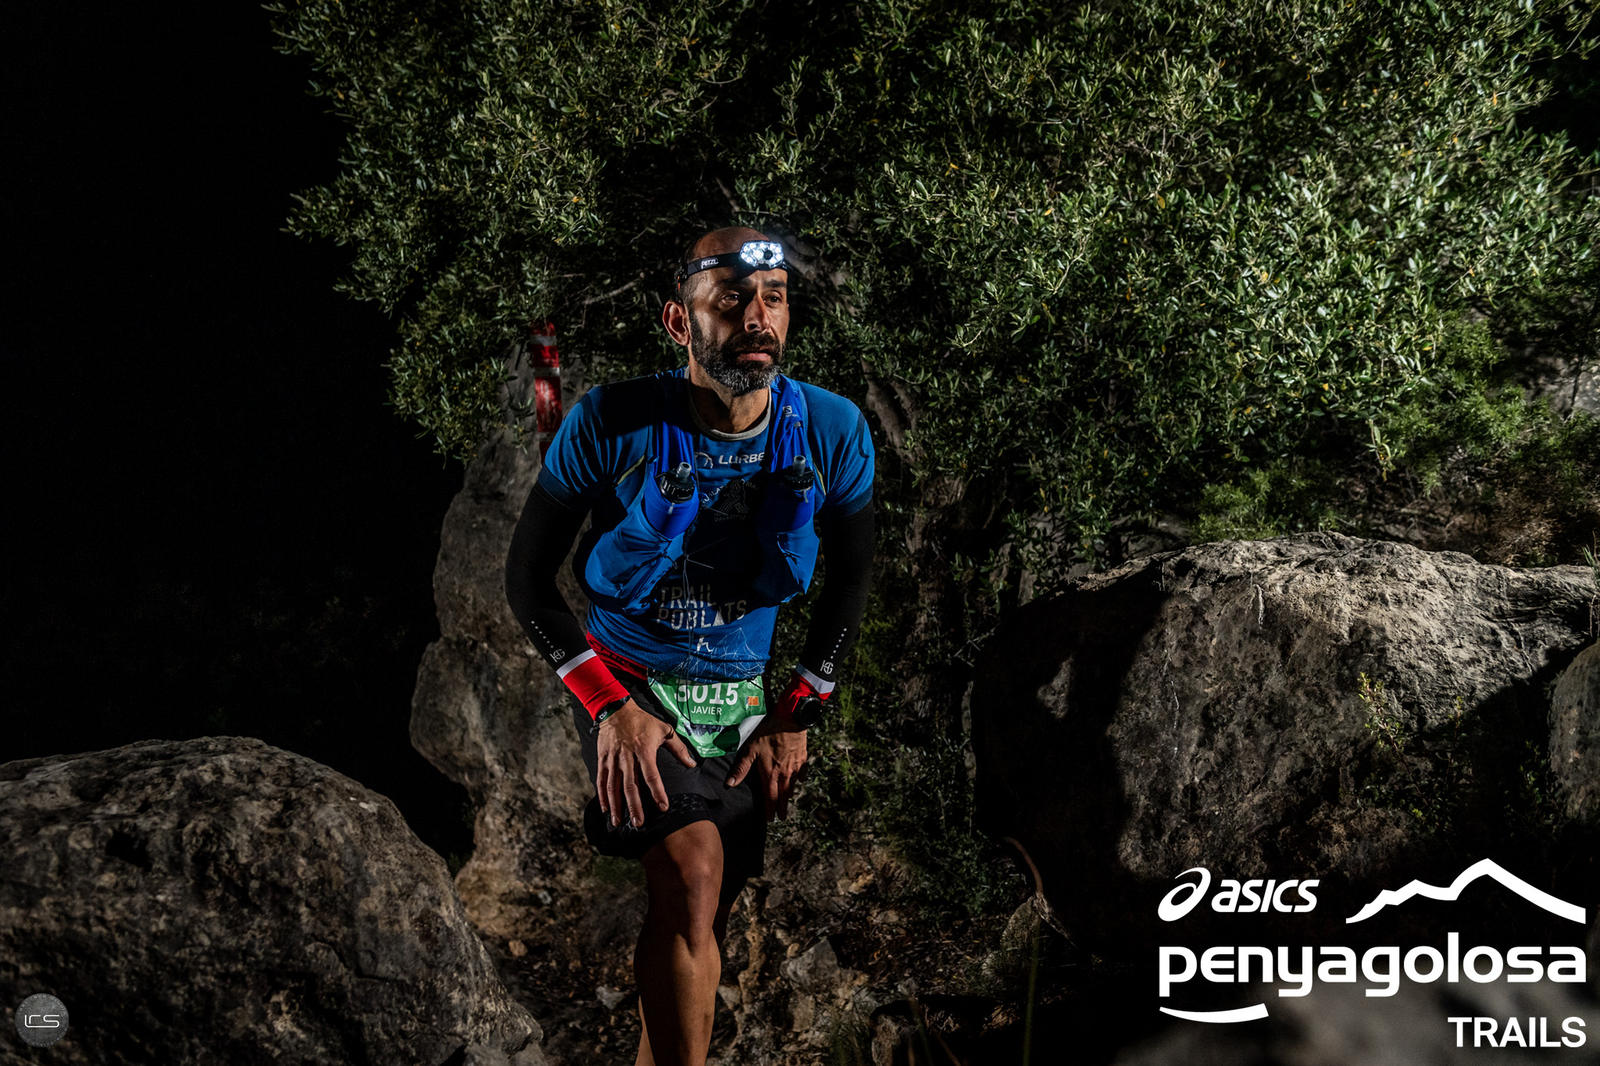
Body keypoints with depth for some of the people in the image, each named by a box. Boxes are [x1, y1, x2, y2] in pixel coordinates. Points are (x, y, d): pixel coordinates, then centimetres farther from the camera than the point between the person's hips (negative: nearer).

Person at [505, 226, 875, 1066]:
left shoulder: (832, 433, -12)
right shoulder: (612, 425, -19)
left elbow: (850, 577, 5)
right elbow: (527, 576, -9)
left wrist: (796, 714, 0)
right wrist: (609, 706, -16)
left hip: (739, 698, 4)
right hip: (628, 680, -3)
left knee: (698, 931, 9)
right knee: (694, 872, -26)